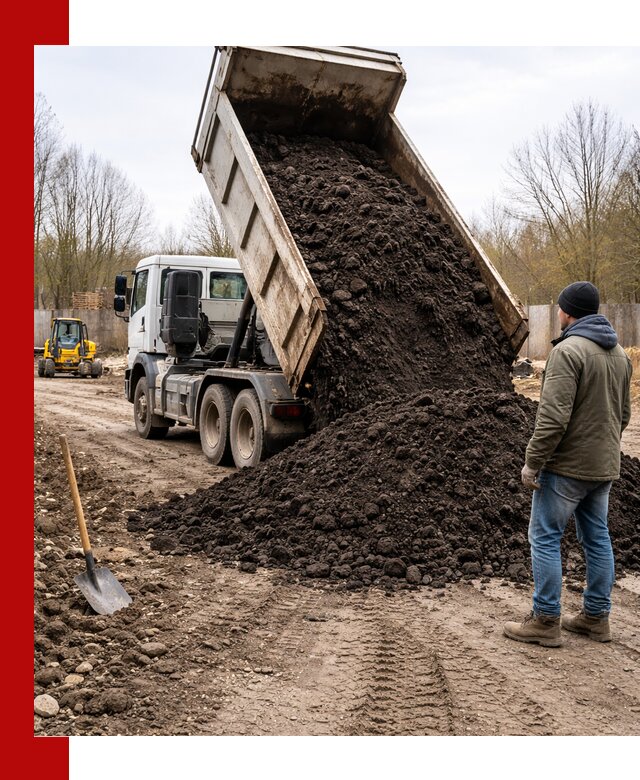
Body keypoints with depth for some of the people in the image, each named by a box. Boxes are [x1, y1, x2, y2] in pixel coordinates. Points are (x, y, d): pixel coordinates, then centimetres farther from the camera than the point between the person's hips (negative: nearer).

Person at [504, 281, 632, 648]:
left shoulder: (568, 350, -18)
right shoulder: (619, 353, 10)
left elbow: (553, 416, -24)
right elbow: (623, 413, 17)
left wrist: (532, 462, -17)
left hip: (568, 465, -8)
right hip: (605, 466, 9)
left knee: (545, 537, 1)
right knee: (597, 538, 15)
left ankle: (546, 621, 7)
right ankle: (597, 617, 24)